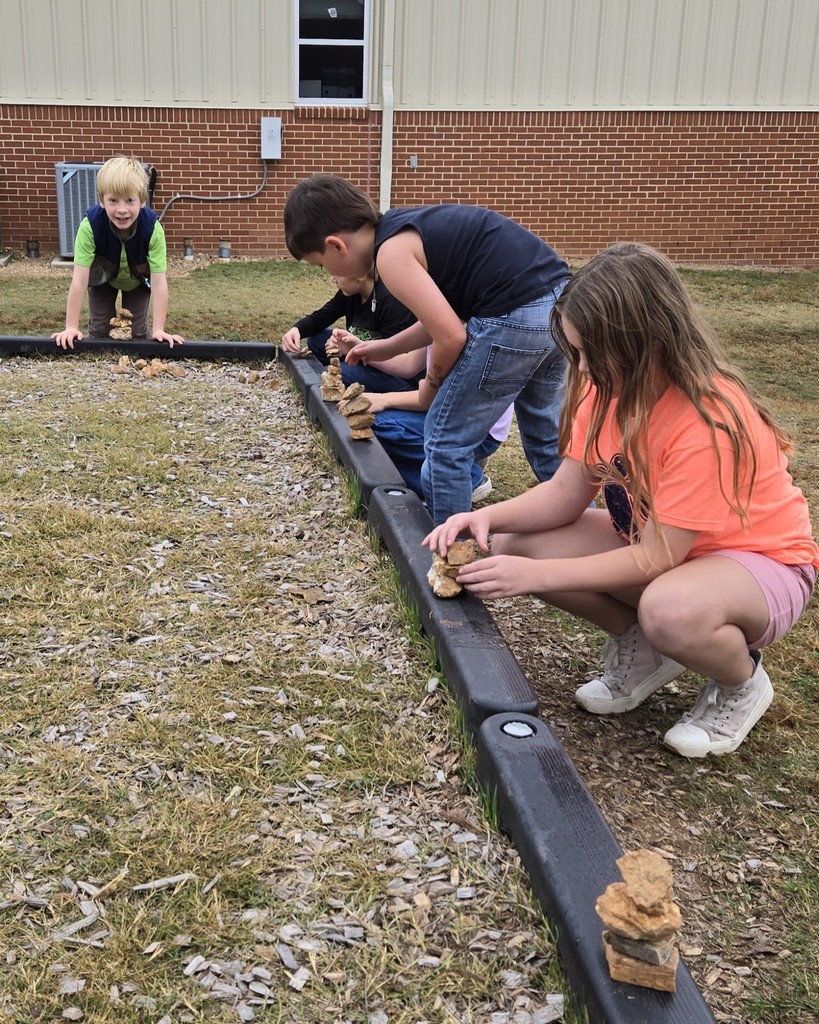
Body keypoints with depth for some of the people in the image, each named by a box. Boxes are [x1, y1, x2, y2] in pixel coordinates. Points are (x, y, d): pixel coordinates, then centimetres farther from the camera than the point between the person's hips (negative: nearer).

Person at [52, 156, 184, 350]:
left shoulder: (152, 228, -38)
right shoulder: (90, 225, -38)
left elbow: (159, 282, -35)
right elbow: (79, 281, -36)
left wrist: (158, 330, -39)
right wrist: (71, 327, -35)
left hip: (138, 280, 0)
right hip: (103, 278, 0)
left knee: (137, 331, 1)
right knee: (99, 330, 3)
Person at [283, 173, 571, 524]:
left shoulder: (391, 253, -9)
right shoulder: (408, 226, 18)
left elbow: (451, 337, -13)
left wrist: (431, 387, 7)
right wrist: (388, 347, 31)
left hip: (517, 318, -9)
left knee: (446, 440, 7)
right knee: (546, 438, 23)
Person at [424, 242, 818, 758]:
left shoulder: (709, 420, -32)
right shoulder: (611, 388, -10)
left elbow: (655, 560, -29)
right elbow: (566, 493, -8)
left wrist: (534, 575, -32)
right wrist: (487, 518, -26)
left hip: (759, 559, -7)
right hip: (653, 542, 7)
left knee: (671, 612, -42)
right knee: (514, 542, -13)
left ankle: (742, 683, -4)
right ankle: (640, 648, 8)